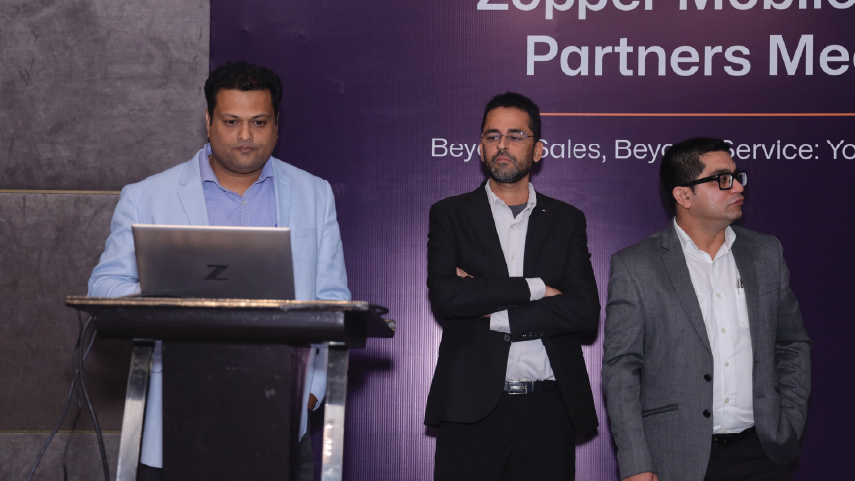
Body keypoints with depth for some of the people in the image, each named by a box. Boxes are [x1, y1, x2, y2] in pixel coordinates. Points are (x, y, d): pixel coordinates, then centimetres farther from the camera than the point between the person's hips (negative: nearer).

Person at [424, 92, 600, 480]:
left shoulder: (567, 221, 11)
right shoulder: (450, 215, 7)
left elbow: (586, 312, -2)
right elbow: (444, 297, -9)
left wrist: (493, 314, -8)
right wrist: (535, 287, -7)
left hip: (548, 409, 1)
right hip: (471, 408, -1)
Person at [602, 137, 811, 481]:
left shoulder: (766, 253, 8)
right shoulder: (634, 267, -4)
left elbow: (793, 346, 15)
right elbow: (620, 369, -6)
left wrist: (789, 429, 6)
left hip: (760, 453, 3)